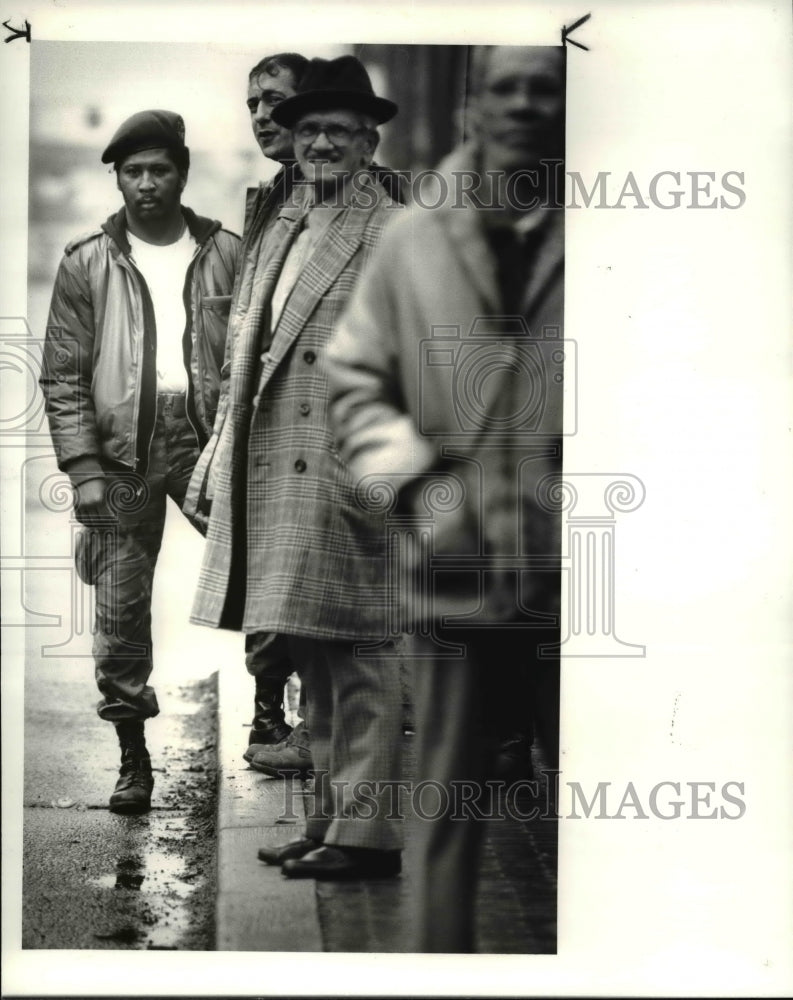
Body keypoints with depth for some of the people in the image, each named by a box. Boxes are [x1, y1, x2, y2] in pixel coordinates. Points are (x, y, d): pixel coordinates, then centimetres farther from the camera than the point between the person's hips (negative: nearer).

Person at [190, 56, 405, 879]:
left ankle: (367, 836, 2)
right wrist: (224, 448, 17)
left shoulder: (393, 233, -4)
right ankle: (331, 819, 24)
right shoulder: (282, 229, 19)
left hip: (341, 469, -8)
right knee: (313, 661, 14)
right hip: (271, 469, 8)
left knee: (356, 660, -4)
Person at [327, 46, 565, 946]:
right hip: (452, 575, 1)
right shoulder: (411, 239, 3)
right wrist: (410, 478, -2)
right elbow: (352, 380, 9)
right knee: (446, 809, 11)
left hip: (571, 575, 0)